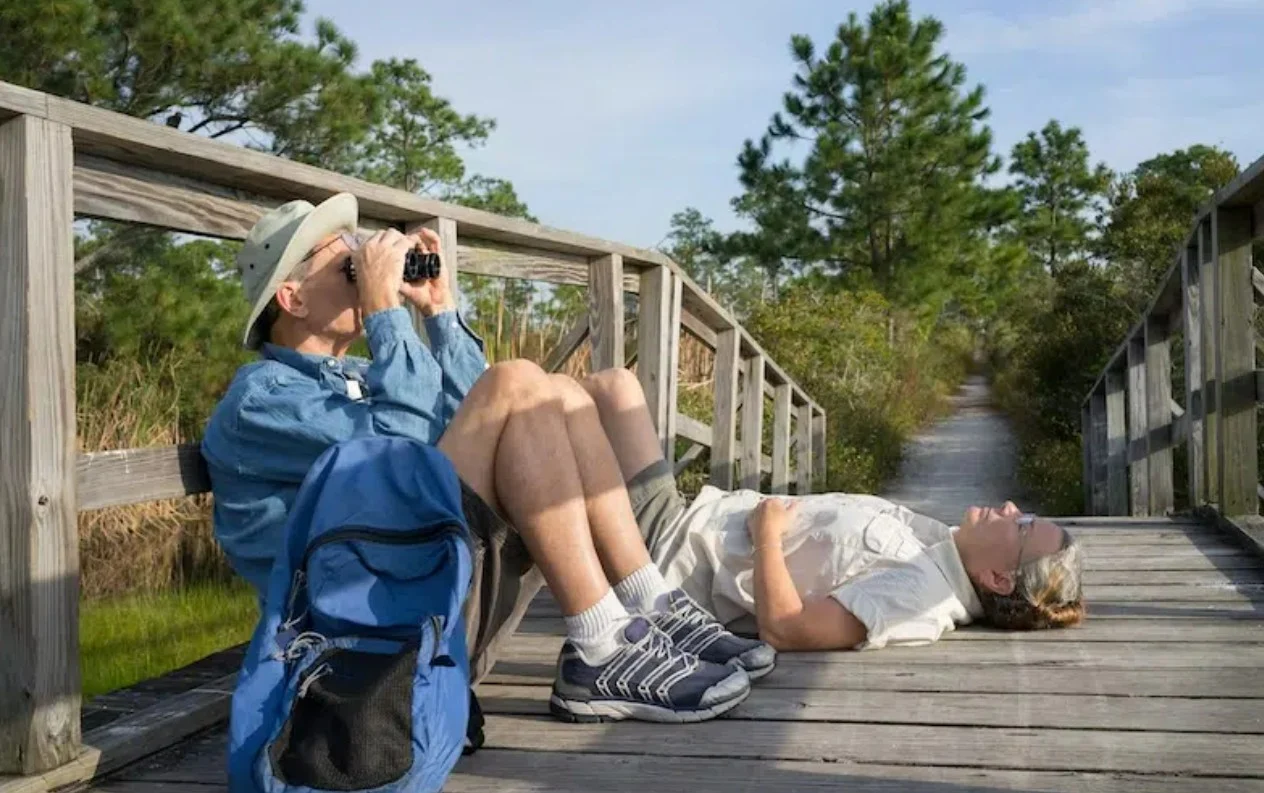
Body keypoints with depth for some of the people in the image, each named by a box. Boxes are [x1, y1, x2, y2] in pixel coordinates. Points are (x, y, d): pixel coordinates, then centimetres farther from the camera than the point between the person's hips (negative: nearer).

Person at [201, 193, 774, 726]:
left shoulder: (360, 377, 28)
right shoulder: (260, 396, -1)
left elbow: (480, 429, 22)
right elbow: (402, 447, -17)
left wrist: (440, 309, 20)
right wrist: (384, 307, -10)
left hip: (460, 612, 9)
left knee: (606, 391, 6)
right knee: (518, 386, -22)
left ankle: (652, 612, -9)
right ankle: (601, 655, -25)